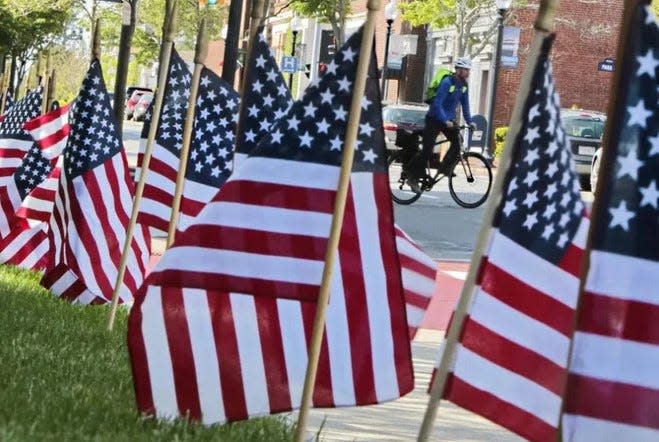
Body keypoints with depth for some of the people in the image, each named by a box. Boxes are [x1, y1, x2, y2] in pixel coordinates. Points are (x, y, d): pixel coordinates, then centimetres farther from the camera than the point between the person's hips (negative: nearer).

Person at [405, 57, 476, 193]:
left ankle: (445, 168, 5)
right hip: (435, 119, -7)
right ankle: (413, 177, 1)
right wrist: (445, 121, -33)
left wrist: (469, 121, 3)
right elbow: (437, 103, -26)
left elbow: (465, 105, 11)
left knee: (457, 143, -12)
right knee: (427, 150, -8)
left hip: (448, 119, 7)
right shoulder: (447, 82, -22)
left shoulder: (463, 85, 2)